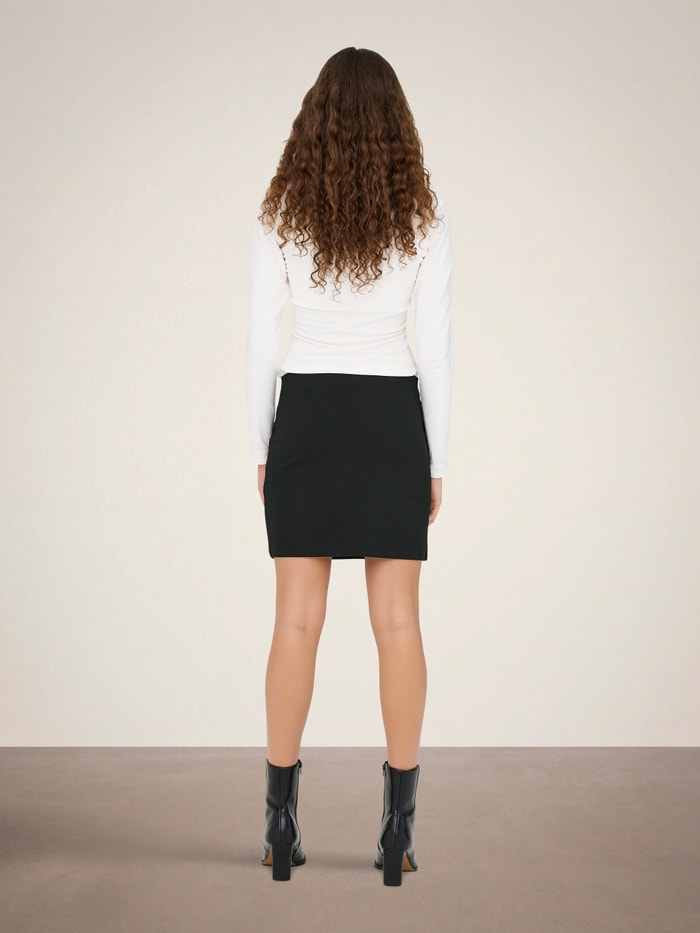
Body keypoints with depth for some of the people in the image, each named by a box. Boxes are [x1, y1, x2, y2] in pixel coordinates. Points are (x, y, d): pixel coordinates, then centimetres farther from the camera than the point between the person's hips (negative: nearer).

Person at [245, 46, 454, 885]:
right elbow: (435, 346, -3)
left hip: (306, 415, 0)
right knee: (396, 622, 3)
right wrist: (437, 461, 4)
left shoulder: (282, 209, -2)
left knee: (297, 620, 5)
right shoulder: (422, 212, -2)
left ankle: (281, 823, 9)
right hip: (392, 417, 0)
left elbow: (260, 340, -2)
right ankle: (398, 829, 6)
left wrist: (261, 450, 7)